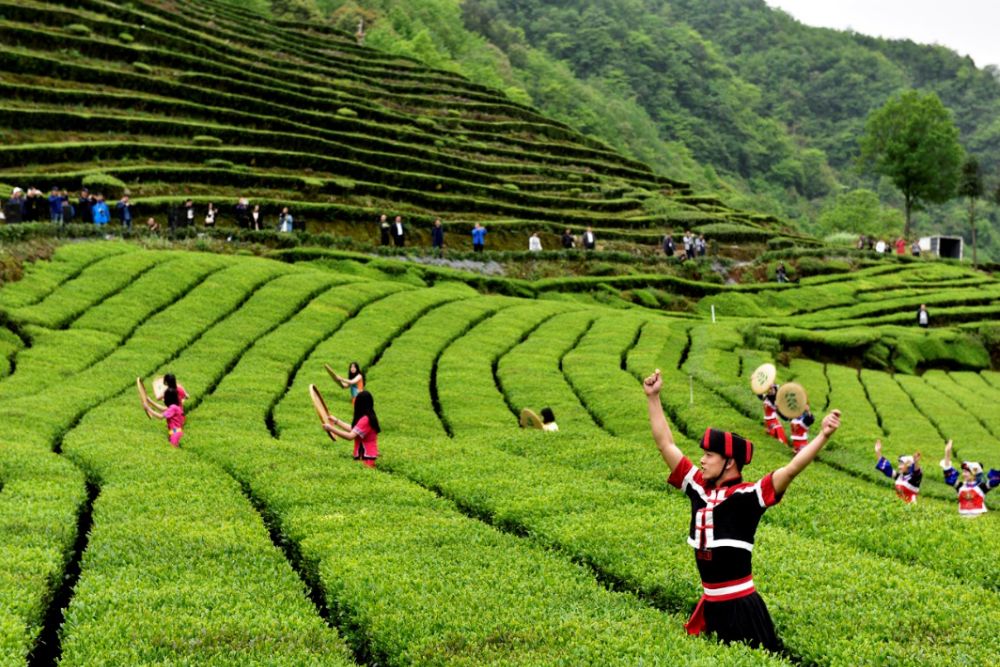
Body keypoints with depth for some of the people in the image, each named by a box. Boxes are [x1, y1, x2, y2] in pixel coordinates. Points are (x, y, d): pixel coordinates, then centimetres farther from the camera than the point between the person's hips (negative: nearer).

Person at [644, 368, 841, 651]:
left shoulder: (749, 495, -9)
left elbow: (791, 469, -21)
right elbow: (666, 445, 10)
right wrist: (653, 397, 9)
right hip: (709, 604, 6)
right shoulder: (698, 487, 6)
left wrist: (823, 436, -32)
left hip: (741, 605, -6)